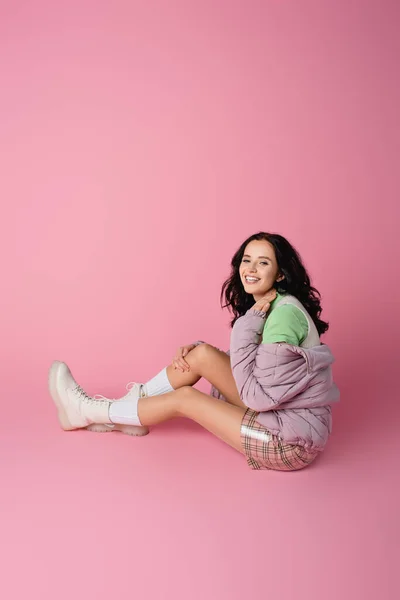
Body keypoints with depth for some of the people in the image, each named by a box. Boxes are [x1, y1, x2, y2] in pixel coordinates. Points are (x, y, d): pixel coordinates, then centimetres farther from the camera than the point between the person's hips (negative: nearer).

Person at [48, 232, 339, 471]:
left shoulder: (285, 313, -24)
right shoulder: (265, 306, 5)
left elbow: (257, 396, -26)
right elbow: (240, 362, 12)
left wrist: (247, 325, -25)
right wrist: (193, 352, -5)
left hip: (293, 440, -7)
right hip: (274, 408, 7)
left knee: (183, 398, -8)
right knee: (201, 354, -7)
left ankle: (87, 412, 11)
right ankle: (127, 408, 10)